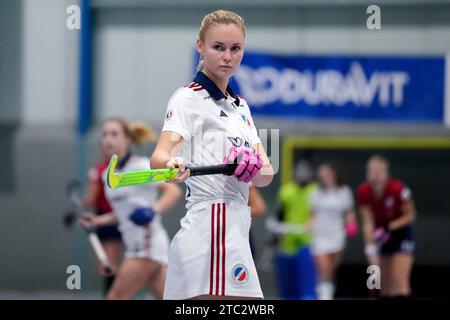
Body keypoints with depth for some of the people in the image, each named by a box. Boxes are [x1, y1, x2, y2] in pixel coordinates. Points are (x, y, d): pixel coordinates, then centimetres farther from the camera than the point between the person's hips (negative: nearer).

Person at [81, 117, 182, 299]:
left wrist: (154, 210, -30)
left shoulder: (140, 167, -8)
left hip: (148, 244, -8)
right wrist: (100, 221, 11)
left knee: (116, 297, -9)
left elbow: (174, 191, -15)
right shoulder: (109, 175, 15)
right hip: (135, 245, 8)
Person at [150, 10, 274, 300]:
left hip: (235, 230, 8)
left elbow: (266, 175, 10)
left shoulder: (240, 106, 20)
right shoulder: (189, 98, -4)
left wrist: (252, 167, -14)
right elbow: (159, 156, -21)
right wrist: (173, 164, -46)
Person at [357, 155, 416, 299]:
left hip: (400, 232, -4)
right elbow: (368, 222, -15)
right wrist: (370, 246, -27)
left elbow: (410, 215, -14)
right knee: (385, 284, 8)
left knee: (399, 280, -17)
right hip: (381, 234, 4)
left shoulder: (398, 189, -26)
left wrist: (389, 227, -28)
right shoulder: (363, 192, -16)